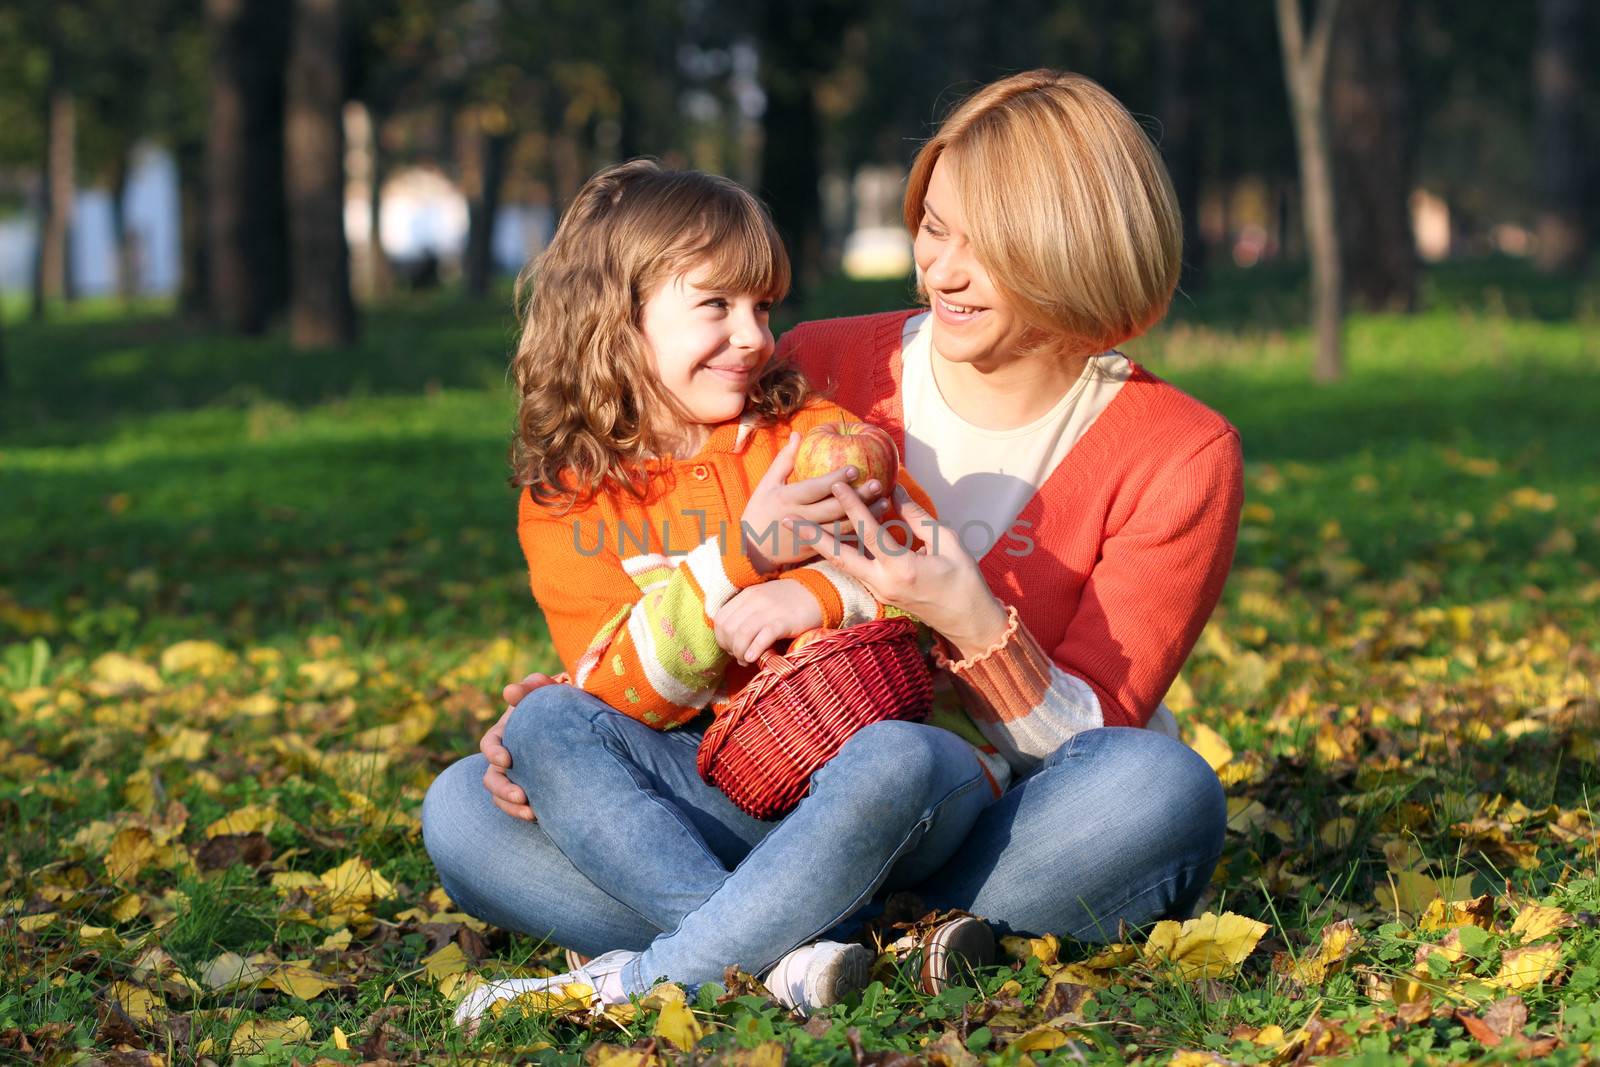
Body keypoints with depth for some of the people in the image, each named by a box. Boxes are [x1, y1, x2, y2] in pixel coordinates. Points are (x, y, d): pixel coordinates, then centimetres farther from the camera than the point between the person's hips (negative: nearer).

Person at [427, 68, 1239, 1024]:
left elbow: (1089, 740, -12)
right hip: (799, 799, 2)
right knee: (466, 811, -15)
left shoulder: (1179, 457, -8)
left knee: (1160, 790, -39)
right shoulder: (819, 375, 0)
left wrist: (972, 621, -31)